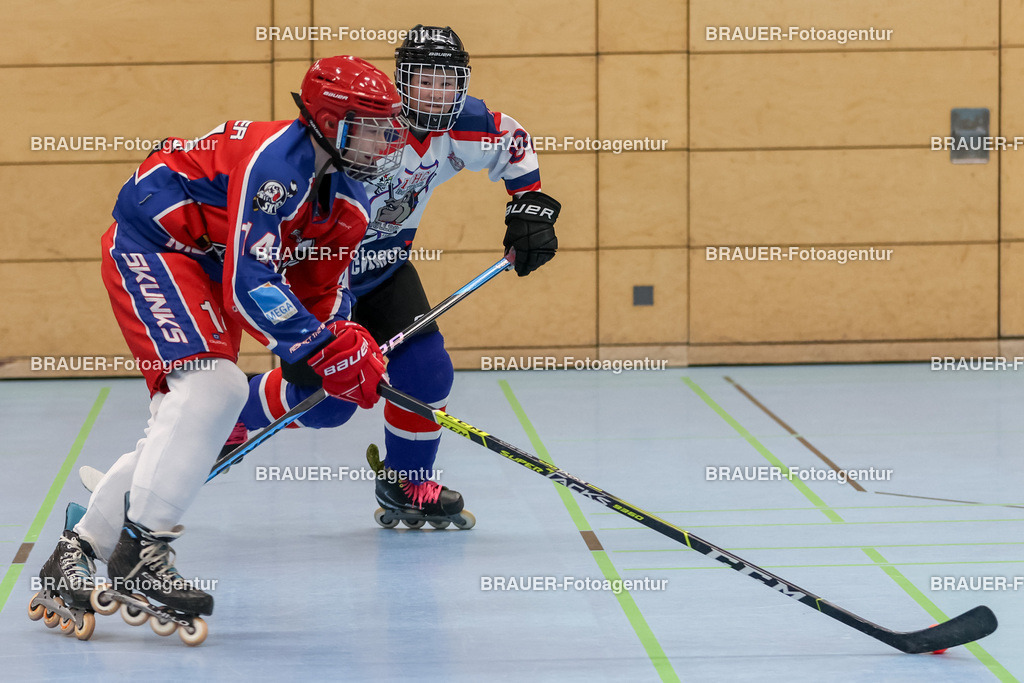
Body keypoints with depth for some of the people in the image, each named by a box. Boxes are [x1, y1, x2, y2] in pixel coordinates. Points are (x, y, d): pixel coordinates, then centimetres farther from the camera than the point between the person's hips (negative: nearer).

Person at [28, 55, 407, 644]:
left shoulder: (348, 203, 3)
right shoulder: (275, 160, -27)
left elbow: (321, 293, 11)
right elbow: (250, 285, -32)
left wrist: (354, 351, -10)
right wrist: (327, 351, -32)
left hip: (207, 274, 10)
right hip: (152, 247, -10)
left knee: (187, 427, 4)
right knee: (215, 384, -28)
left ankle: (76, 554, 14)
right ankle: (139, 555, -30)